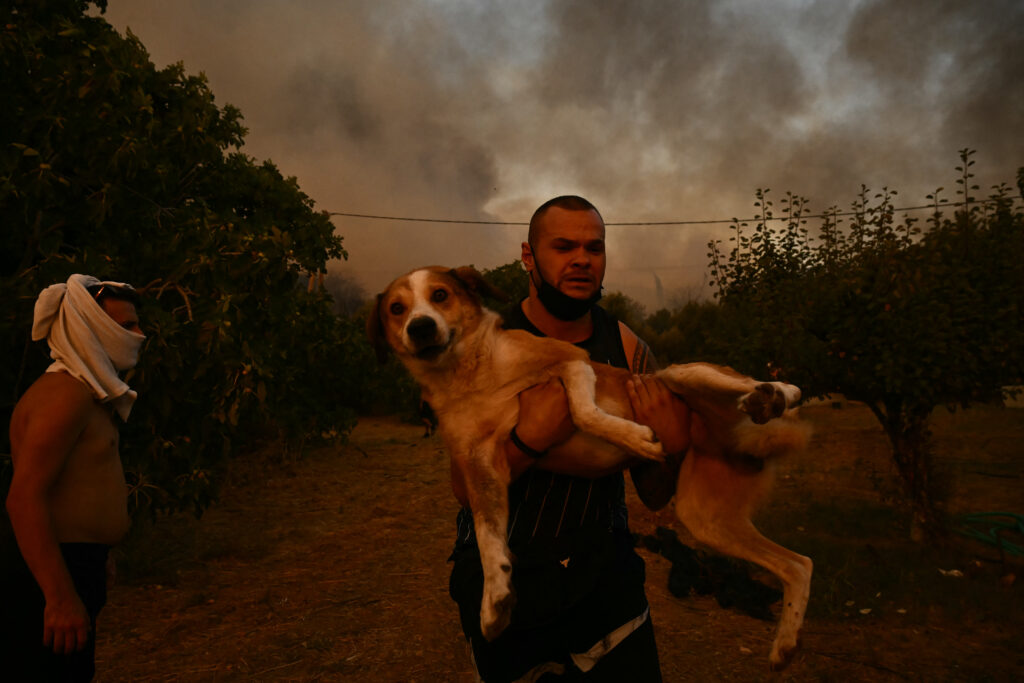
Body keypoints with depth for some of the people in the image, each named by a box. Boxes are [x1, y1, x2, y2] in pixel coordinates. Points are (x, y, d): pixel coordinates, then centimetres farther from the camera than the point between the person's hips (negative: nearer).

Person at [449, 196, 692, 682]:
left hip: (602, 568, 2)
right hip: (502, 569, -1)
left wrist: (674, 450, -22)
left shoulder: (626, 348, -5)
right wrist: (527, 441, -30)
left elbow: (654, 498, -2)